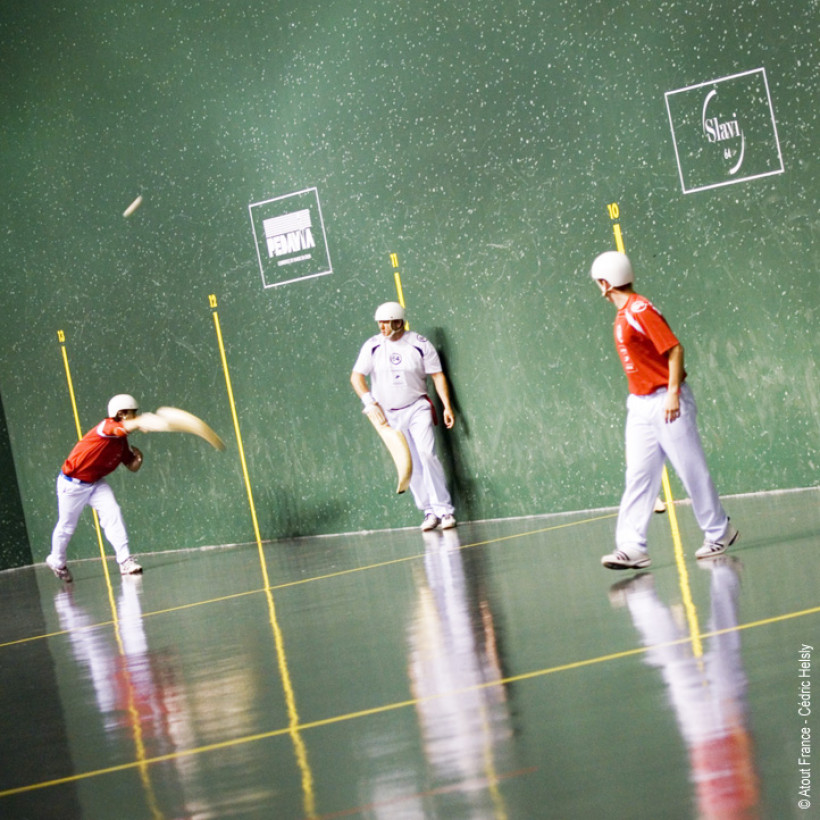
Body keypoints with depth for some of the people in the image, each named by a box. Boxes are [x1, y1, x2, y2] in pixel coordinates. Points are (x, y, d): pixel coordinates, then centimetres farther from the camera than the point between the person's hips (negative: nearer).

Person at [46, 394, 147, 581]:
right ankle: (56, 561, 34)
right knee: (66, 526, 9)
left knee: (113, 513, -15)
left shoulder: (122, 440, 0)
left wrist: (138, 458, -14)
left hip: (96, 482, 6)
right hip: (72, 484, -6)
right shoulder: (106, 426, -23)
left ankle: (125, 560, -18)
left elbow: (132, 467, 7)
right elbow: (128, 426, -45)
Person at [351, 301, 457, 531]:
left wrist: (447, 406, -7)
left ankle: (444, 509, -12)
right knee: (410, 467, 3)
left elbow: (437, 375, 0)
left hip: (417, 408, -2)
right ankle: (429, 512, 11)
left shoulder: (420, 344, -5)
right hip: (389, 415, 2)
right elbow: (356, 376, -3)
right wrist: (370, 401, -18)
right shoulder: (372, 346, -1)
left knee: (427, 455, -17)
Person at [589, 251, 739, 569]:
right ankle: (632, 547, -4)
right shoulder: (623, 315, 13)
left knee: (692, 471, 1)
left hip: (666, 402, -9)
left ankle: (719, 533, 15)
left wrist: (673, 393, -20)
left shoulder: (641, 310, -14)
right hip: (639, 405, 9)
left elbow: (675, 349, -18)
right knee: (638, 476, 0)